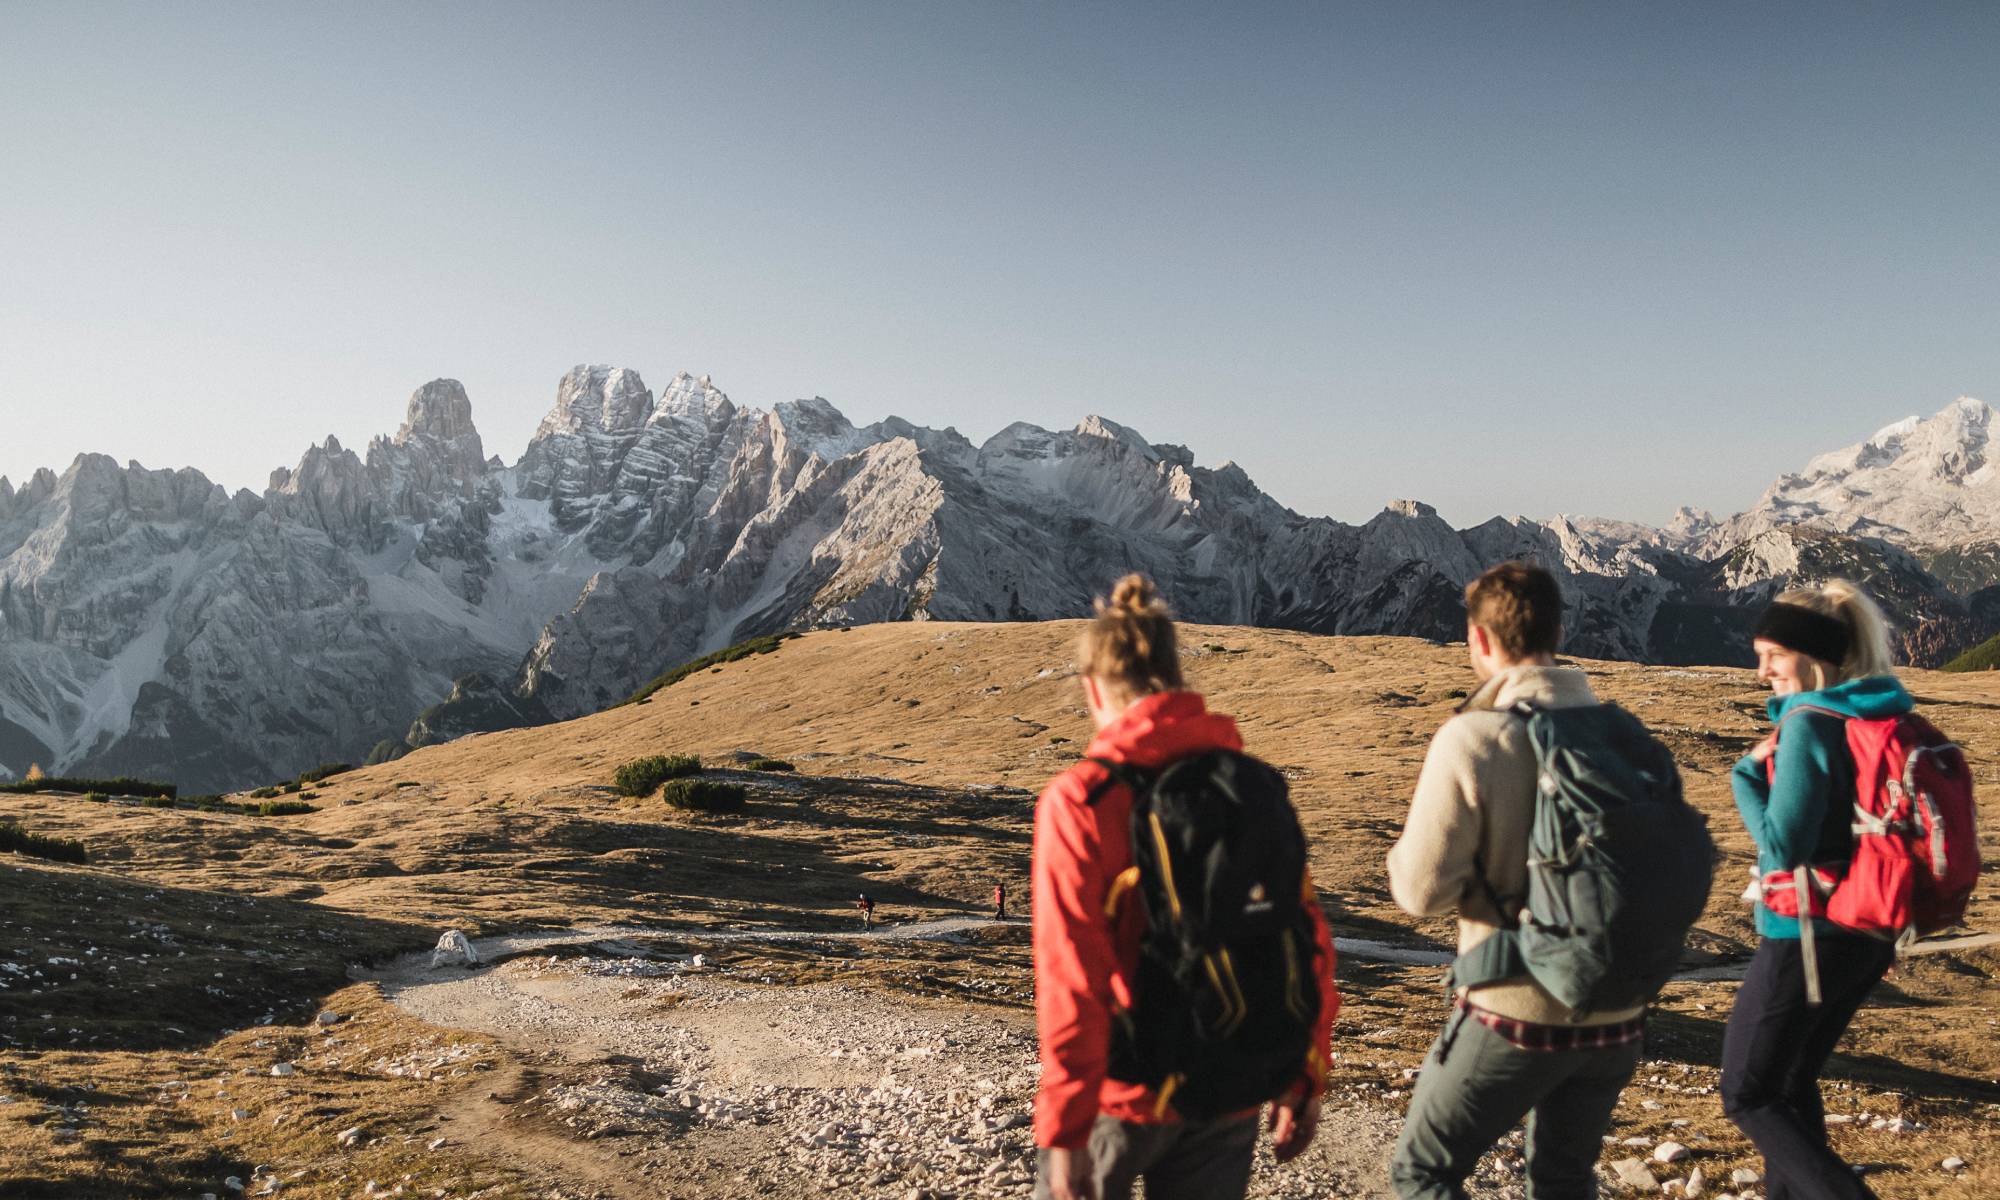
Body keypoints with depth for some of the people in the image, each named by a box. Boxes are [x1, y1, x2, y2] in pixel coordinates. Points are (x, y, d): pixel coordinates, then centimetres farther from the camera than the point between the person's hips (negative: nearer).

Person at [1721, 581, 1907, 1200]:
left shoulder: (1808, 725, -20)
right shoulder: (1881, 719, 5)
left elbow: (1782, 846, -21)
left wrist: (1748, 771, -9)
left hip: (1806, 937, -9)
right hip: (1870, 935, 9)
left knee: (1747, 1094, 5)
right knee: (1792, 1082, 23)